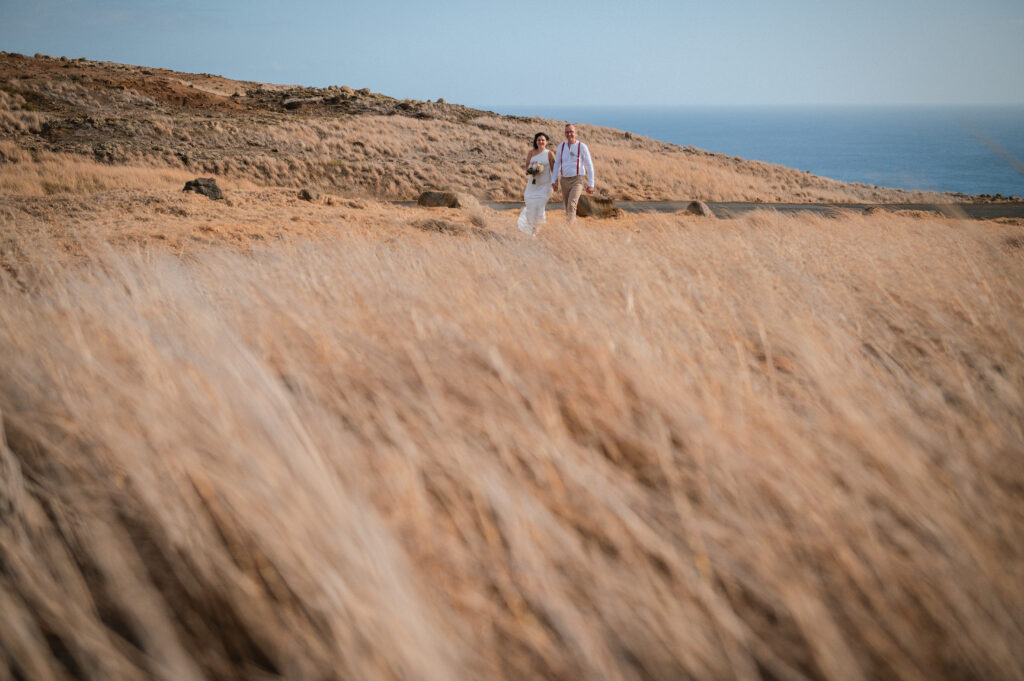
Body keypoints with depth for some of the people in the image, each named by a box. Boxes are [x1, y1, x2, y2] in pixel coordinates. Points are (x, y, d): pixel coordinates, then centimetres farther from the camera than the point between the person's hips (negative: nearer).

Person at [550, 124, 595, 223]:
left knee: (571, 206, -23)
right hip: (565, 181, 5)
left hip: (577, 180, -5)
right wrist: (553, 181, 1)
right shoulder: (561, 146, 5)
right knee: (568, 208, 12)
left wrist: (591, 185, -8)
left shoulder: (582, 147, -8)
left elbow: (589, 166, -5)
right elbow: (557, 165, 10)